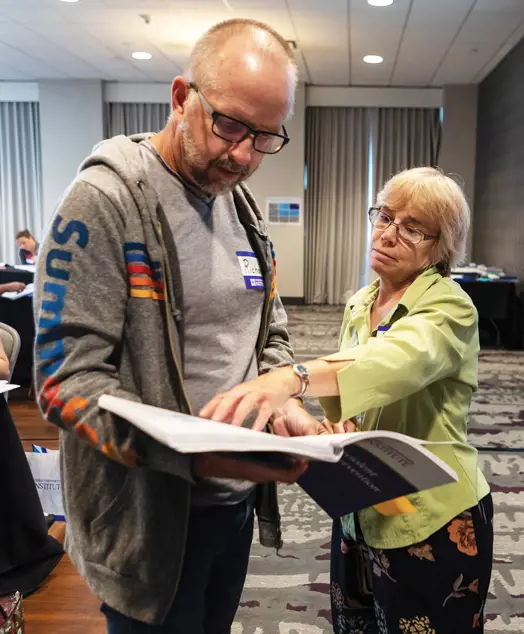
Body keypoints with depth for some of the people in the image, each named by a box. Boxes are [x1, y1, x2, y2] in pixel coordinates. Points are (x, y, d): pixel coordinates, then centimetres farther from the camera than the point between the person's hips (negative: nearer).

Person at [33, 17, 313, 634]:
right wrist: (196, 455, -33)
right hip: (150, 519, -6)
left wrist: (284, 400, -9)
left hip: (238, 498, 7)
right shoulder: (106, 200, -18)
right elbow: (66, 379, -21)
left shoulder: (244, 208, 5)